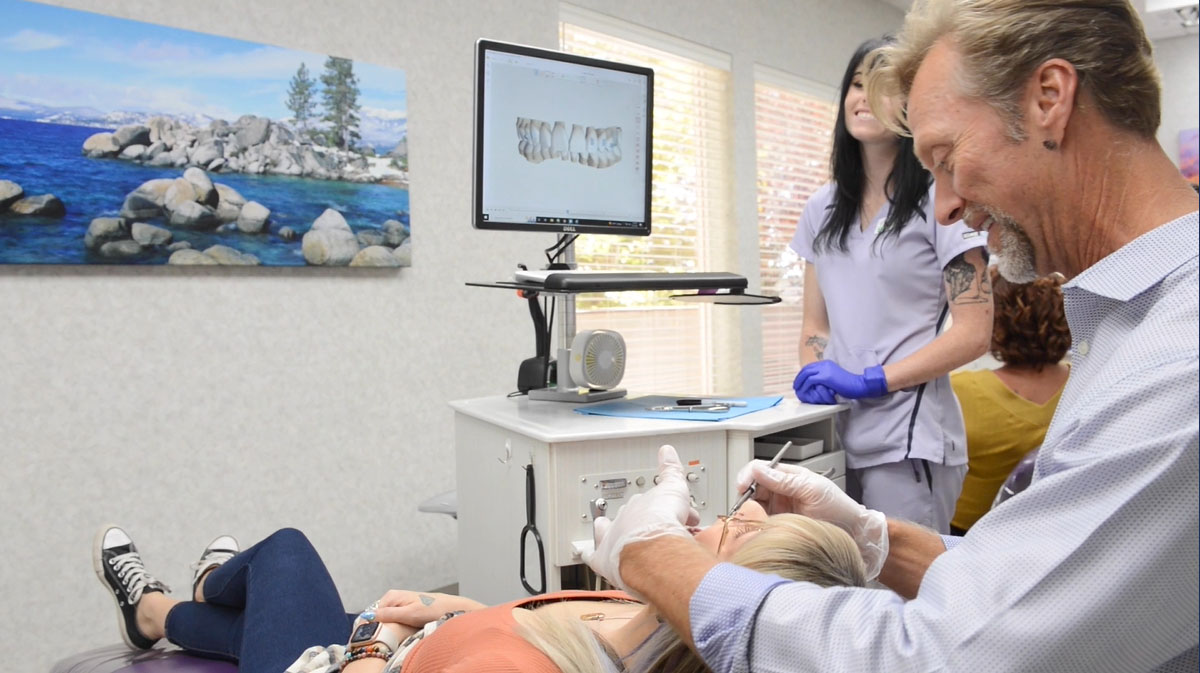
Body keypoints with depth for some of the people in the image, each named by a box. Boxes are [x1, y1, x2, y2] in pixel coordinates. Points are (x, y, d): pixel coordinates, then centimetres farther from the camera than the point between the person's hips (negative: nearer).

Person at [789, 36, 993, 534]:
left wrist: (869, 380, -16)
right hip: (837, 435, 5)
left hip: (909, 441, -5)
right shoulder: (823, 209, 12)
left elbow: (972, 333, -9)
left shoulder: (940, 201, -4)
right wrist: (815, 372, -6)